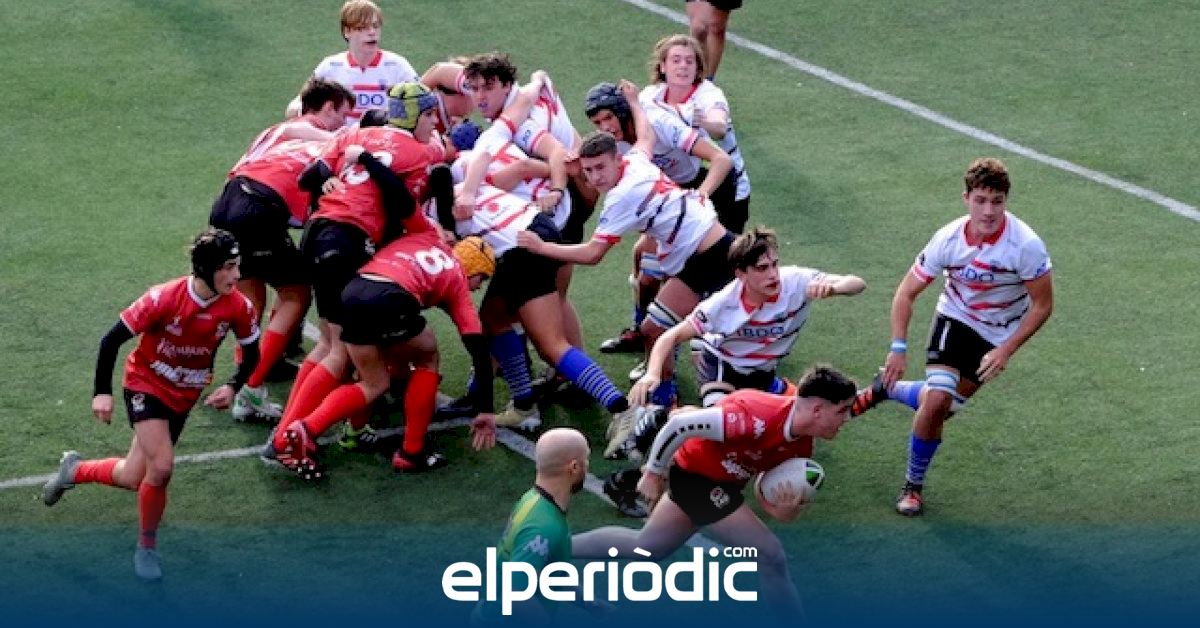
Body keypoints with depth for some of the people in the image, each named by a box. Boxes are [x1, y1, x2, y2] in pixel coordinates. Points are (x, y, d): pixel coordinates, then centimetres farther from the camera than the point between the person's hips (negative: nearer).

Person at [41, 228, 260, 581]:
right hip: (145, 384, -4)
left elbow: (251, 354, 0)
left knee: (133, 479, 5)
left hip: (184, 397, 4)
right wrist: (102, 392, -20)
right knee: (161, 466, -22)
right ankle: (147, 548, 1)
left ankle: (74, 470, 36)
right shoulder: (164, 299, -27)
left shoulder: (239, 308, -17)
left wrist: (232, 387, -18)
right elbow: (112, 340, -17)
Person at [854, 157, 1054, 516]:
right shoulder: (948, 240, -22)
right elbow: (907, 292, -10)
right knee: (937, 401, -18)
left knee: (941, 406, 3)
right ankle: (913, 486, 4)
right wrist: (898, 347, -20)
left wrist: (1006, 351, -23)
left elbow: (1042, 306, -16)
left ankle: (884, 390, 35)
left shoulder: (1026, 245, -28)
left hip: (997, 336, 0)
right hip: (954, 319, 0)